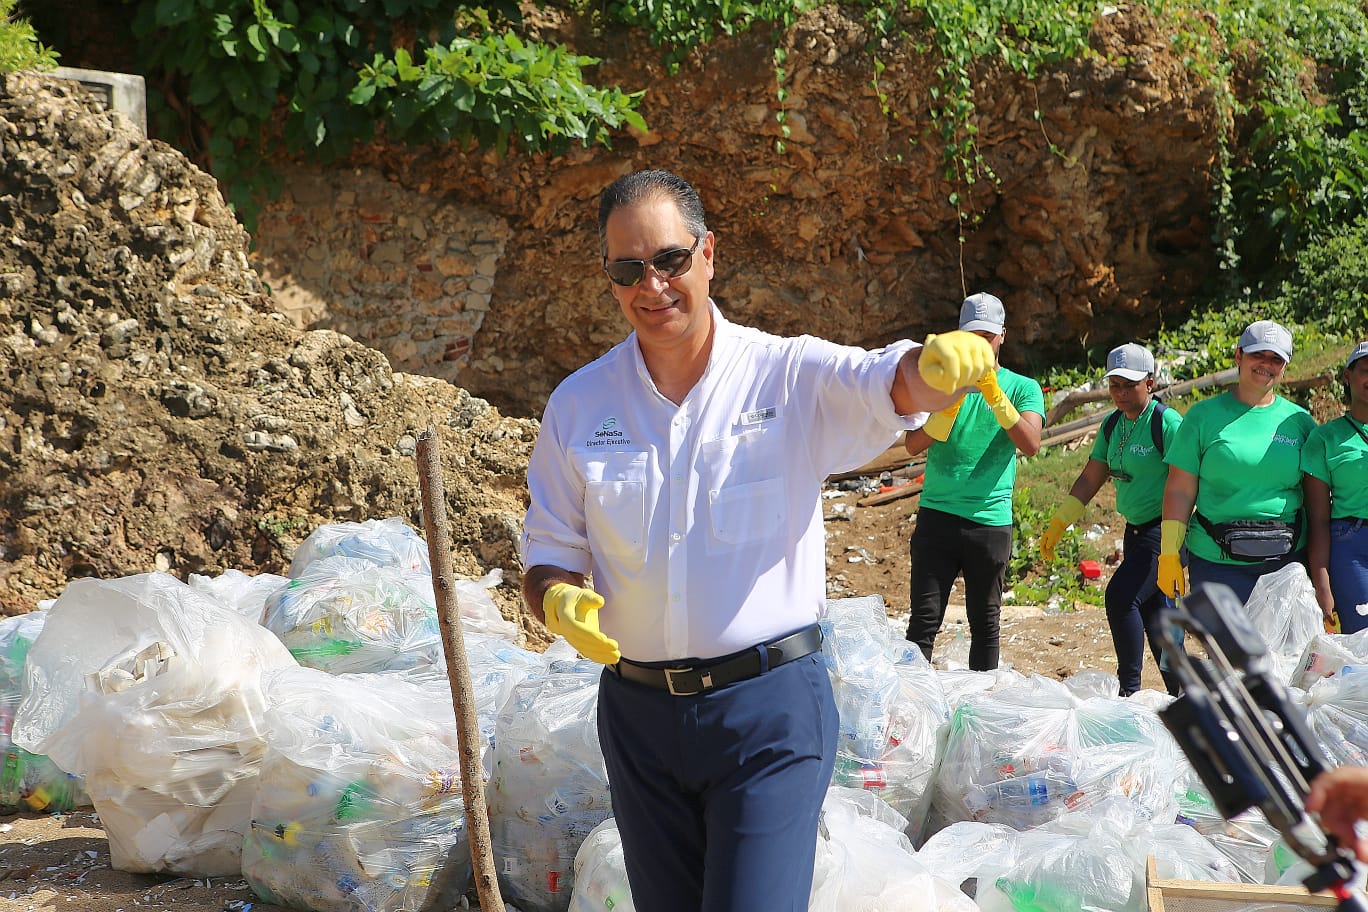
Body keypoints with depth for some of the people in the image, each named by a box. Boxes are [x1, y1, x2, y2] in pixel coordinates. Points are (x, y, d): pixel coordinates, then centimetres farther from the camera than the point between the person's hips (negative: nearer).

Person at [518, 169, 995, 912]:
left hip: (770, 709, -3)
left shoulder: (791, 376, -5)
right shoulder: (578, 404, 3)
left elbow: (893, 386, -23)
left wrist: (941, 364, -47)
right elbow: (547, 557, 7)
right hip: (638, 709, 4)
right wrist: (559, 602, -16)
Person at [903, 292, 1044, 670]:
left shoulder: (1023, 388, 6)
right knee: (924, 620, -4)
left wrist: (994, 394, -21)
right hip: (937, 516, 0)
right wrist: (951, 403, -18)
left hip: (991, 521, 0)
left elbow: (1031, 444, -12)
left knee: (985, 624, 9)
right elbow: (913, 444, -5)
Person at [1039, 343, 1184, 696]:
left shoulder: (1166, 422, -15)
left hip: (1162, 531, -8)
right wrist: (1058, 524, 14)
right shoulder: (1112, 425, 10)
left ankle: (1129, 690, -11)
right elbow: (1090, 478, 17)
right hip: (1135, 531, 8)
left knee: (1120, 595, -18)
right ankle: (1180, 694, 20)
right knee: (1153, 610, 11)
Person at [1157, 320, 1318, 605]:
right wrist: (1169, 555, -3)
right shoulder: (1205, 416, 4)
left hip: (1287, 560, 2)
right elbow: (1180, 491, 2)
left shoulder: (1299, 421, 10)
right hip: (1218, 562, -2)